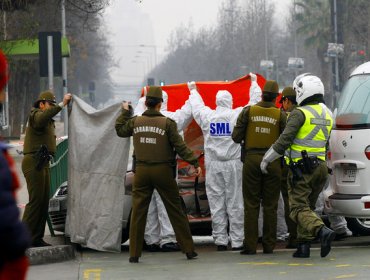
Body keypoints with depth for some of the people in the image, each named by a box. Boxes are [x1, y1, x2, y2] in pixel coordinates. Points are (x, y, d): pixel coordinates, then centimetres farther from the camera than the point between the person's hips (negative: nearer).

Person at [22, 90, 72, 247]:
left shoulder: (49, 121, 25)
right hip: (33, 162, -10)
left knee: (44, 201, 8)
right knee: (36, 200, -13)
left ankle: (37, 238, 11)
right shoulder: (36, 115, -7)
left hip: (42, 163, 10)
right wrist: (62, 104, -36)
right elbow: (42, 118, -33)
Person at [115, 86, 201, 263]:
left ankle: (134, 254, 2)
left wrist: (125, 112, 28)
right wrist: (194, 163, -4)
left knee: (138, 212, 5)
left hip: (142, 172, 2)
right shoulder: (167, 123, -9)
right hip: (163, 171, -2)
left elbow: (120, 131, 19)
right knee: (175, 211, 6)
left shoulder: (135, 121, 0)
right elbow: (180, 146, -9)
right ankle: (189, 250, 10)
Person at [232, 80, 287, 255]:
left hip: (252, 160, 0)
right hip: (272, 161, 0)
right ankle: (269, 245, 6)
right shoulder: (280, 115, -1)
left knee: (251, 204, 3)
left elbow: (236, 137, -1)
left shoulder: (248, 111, 0)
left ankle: (250, 245, -1)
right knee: (270, 205, 6)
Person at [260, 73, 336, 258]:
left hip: (301, 167, -7)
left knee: (299, 208, -6)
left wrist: (266, 159, -7)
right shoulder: (327, 114, 12)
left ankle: (322, 231, -29)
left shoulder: (300, 113, -12)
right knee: (307, 206, 16)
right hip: (321, 166, 7)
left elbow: (284, 140, -16)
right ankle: (303, 245, 12)